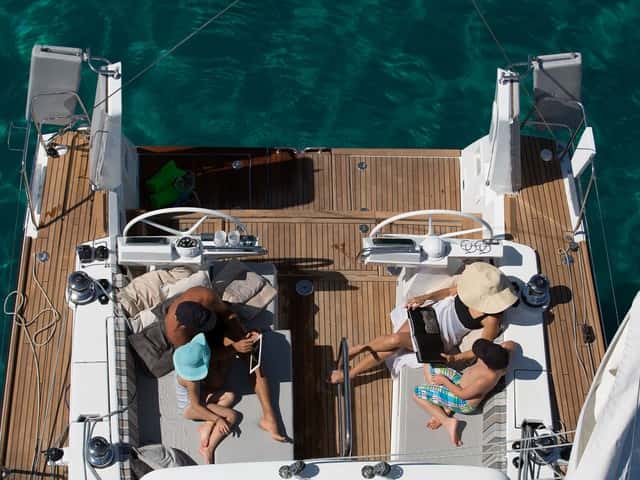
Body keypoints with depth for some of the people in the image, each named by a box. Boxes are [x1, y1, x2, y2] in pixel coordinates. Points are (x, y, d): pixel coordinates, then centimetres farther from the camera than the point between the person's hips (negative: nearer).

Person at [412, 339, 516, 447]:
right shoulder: (499, 360, -20)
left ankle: (447, 421, -7)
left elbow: (463, 394, -24)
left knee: (417, 394, -6)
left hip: (463, 402, -9)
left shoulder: (486, 379, -39)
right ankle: (442, 410, 7)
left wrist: (444, 380, -13)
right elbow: (511, 345, 4)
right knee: (429, 366, 12)